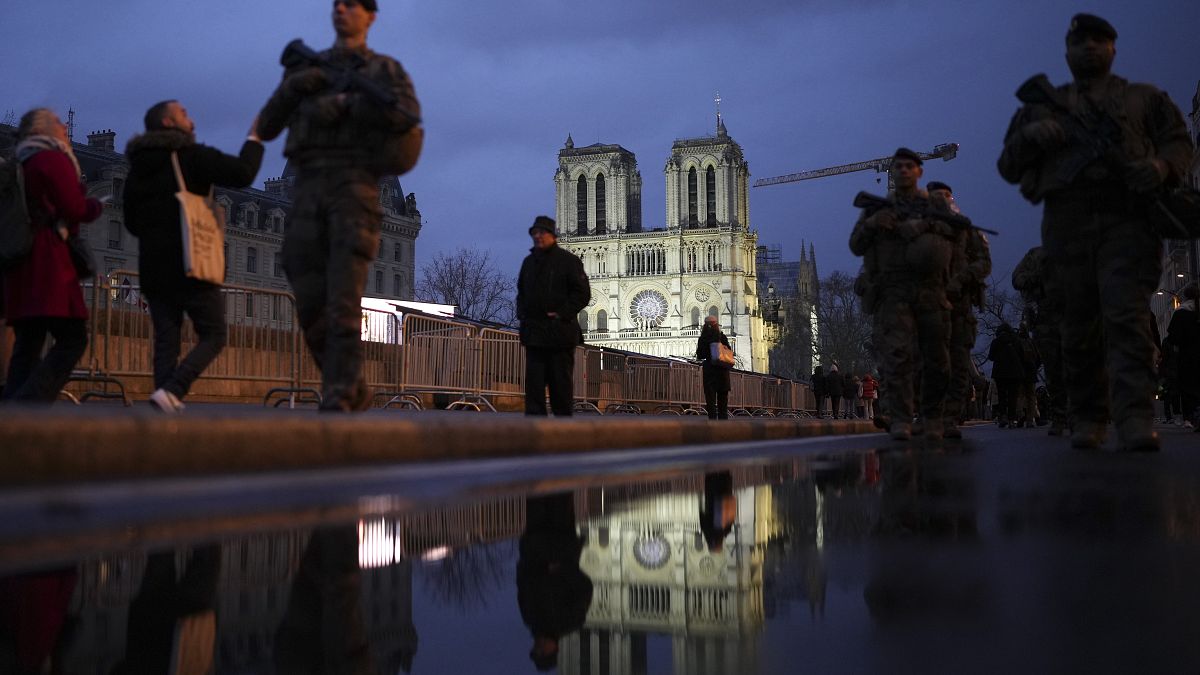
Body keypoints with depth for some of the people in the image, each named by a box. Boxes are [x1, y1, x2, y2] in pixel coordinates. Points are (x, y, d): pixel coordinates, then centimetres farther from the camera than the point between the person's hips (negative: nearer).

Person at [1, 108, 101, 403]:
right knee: (72, 337, -12)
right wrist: (94, 205, 10)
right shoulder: (53, 158, -3)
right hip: (47, 259, -9)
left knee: (27, 342, 8)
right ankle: (29, 404, -24)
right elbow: (75, 209, -9)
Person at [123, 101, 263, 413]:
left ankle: (165, 404, -6)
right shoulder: (192, 155, -3)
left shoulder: (137, 168, 18)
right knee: (213, 335, 0)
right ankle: (171, 390, -19)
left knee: (166, 341, 5)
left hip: (153, 267, 6)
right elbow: (242, 174, -14)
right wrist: (255, 139, 0)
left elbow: (132, 222, 22)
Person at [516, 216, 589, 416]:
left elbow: (583, 293, -6)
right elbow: (521, 292, 26)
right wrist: (522, 313, 9)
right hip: (533, 331, 5)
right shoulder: (529, 261, 16)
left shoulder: (568, 260, -2)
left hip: (560, 331, -5)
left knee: (561, 380, 0)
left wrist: (563, 314, -13)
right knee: (534, 380, 2)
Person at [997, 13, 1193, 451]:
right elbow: (1008, 167, 19)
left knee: (1127, 317, -17)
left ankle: (1135, 419, -24)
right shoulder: (1043, 105, 24)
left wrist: (1162, 166, -10)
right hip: (1067, 225, 2)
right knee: (1078, 329, 0)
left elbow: (1179, 142, 13)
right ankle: (1087, 420, 7)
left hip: (1127, 220, -1)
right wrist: (1030, 136, -3)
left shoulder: (1144, 98, 23)